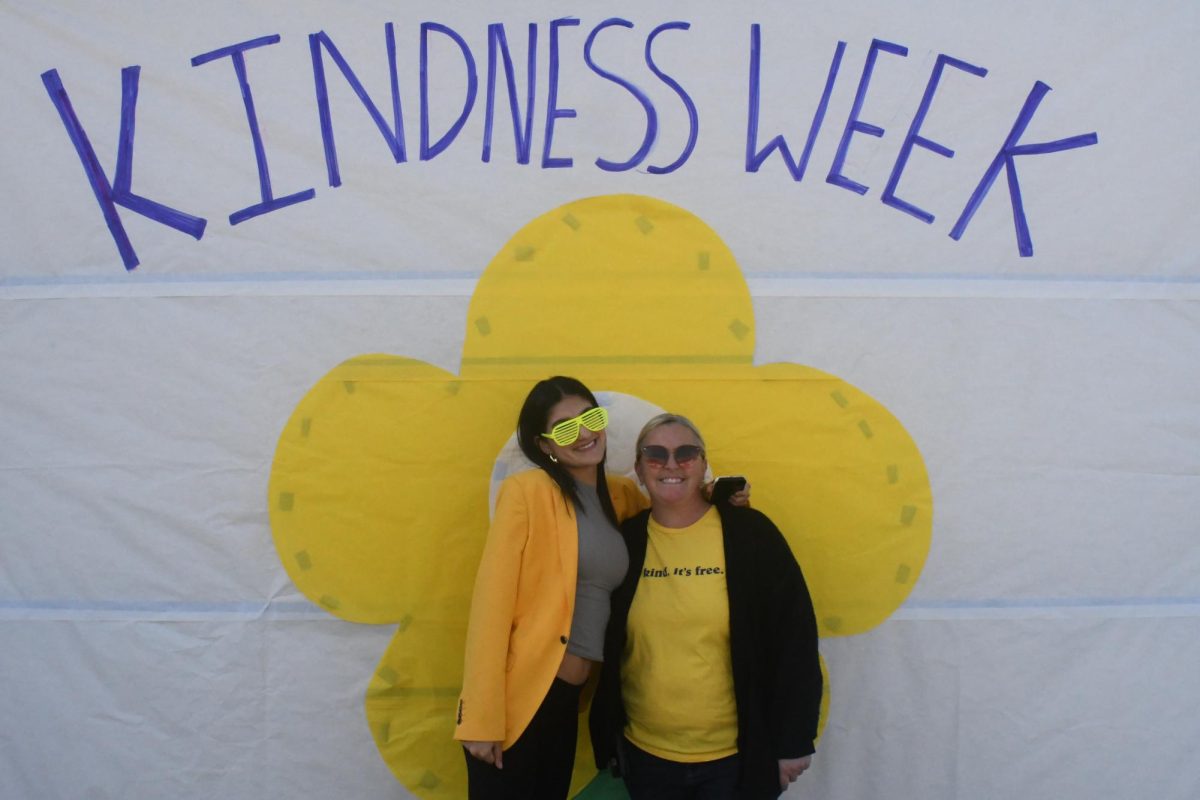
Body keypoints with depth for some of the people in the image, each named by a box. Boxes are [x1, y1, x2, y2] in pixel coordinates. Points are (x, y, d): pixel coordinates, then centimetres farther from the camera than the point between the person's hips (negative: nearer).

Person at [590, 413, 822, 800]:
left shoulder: (748, 532, -8)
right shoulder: (624, 542, -1)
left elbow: (794, 636, -7)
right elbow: (602, 650, 6)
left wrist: (793, 740, -6)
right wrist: (606, 743, 7)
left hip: (737, 757, -2)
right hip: (644, 756, 3)